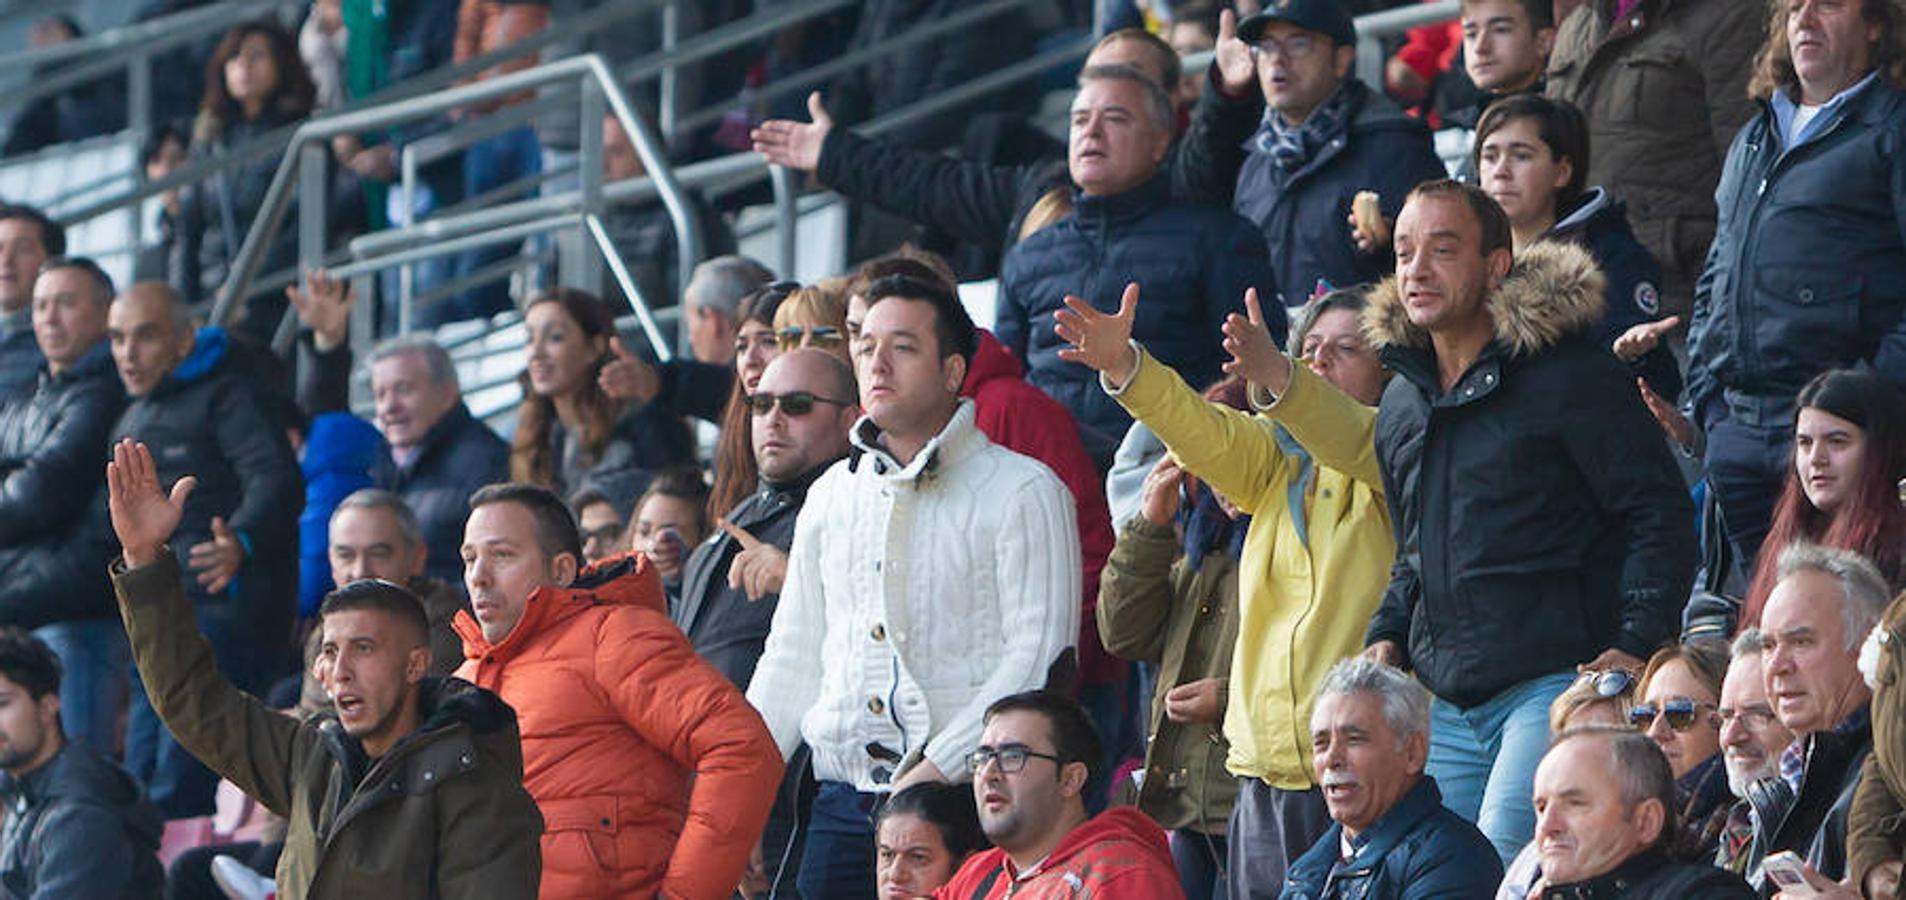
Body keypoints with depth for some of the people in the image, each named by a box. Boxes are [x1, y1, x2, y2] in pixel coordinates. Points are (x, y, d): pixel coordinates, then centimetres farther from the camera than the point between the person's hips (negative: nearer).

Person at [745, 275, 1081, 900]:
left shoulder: (1022, 491, -1)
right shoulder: (833, 495, 18)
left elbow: (1038, 656, -10)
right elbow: (793, 657, 22)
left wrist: (939, 767, -18)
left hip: (965, 800, -5)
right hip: (844, 799, 5)